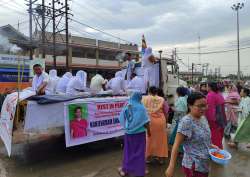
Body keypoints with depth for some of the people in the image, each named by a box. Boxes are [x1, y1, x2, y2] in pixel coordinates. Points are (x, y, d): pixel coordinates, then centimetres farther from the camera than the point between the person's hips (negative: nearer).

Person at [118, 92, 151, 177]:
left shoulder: (126, 107, -3)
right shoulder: (141, 108, -14)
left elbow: (122, 120, 4)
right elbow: (145, 122, -13)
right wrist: (148, 131, 3)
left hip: (129, 133, 3)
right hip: (139, 133, -3)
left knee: (128, 151, 17)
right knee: (139, 152, 11)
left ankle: (125, 170, 27)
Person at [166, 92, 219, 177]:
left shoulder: (203, 118, 4)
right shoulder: (186, 122, -20)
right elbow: (176, 145, -21)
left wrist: (212, 146, 3)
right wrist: (171, 166, -23)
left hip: (204, 165, 8)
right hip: (193, 166, -7)